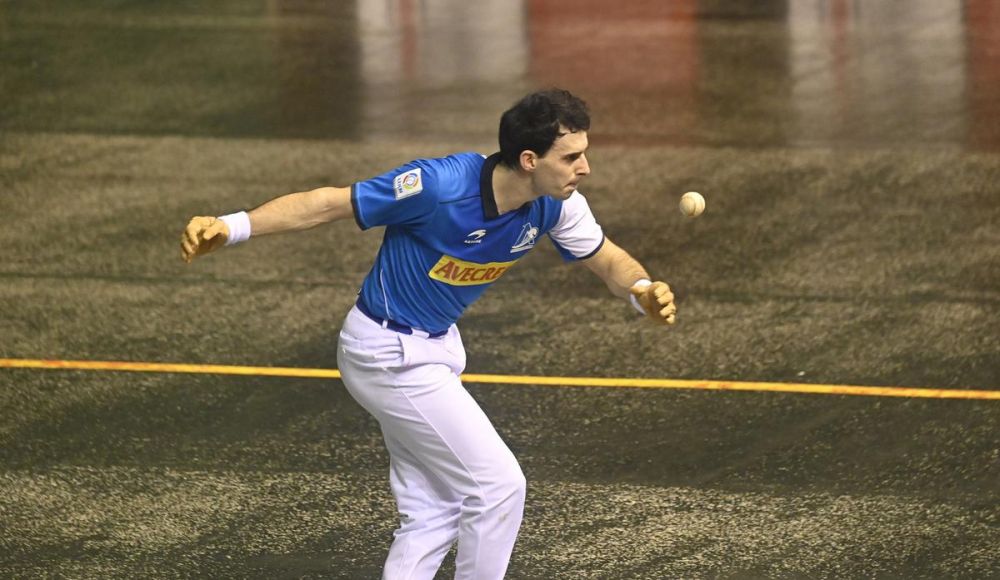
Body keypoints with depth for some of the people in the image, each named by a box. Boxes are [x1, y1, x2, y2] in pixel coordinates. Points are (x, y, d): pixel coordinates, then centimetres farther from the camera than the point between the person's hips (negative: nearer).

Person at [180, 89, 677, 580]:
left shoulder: (554, 204, -11)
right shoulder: (441, 185, -30)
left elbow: (607, 258, 4)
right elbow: (328, 204, -24)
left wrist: (642, 290, -20)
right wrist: (232, 227, -32)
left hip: (434, 348, 8)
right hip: (388, 353, -8)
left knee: (431, 515, 8)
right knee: (498, 485, -9)